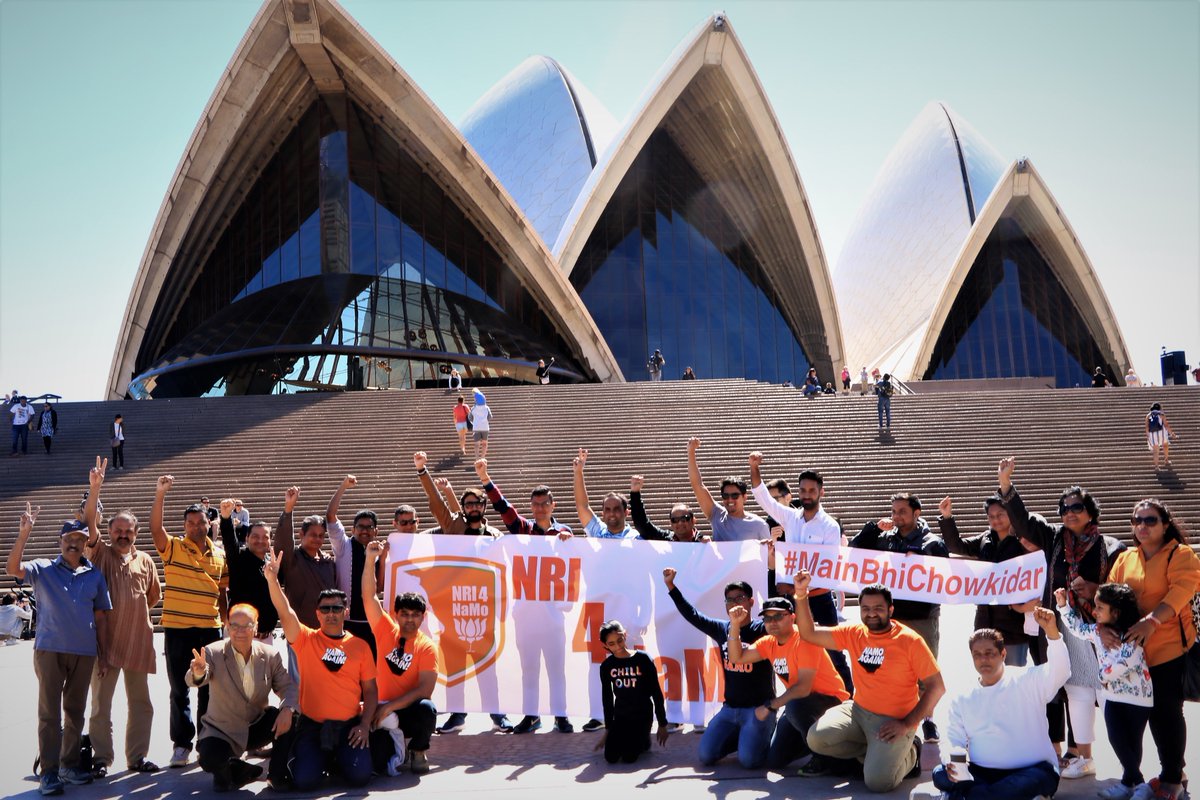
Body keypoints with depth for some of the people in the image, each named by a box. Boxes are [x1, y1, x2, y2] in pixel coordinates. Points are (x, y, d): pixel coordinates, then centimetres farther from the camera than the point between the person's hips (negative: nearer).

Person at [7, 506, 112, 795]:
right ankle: (49, 771, 3)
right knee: (49, 711, -1)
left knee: (75, 710, 11)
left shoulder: (95, 575, 8)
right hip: (49, 649, -3)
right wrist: (24, 533, -26)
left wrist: (103, 654, 7)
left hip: (84, 652, 3)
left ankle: (70, 764, 23)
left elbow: (100, 617, 10)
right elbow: (13, 569, -17)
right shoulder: (43, 569, 3)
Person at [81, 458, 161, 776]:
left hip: (138, 640, 3)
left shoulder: (145, 560, 8)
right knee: (101, 703, 4)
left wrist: (134, 610, 6)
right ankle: (101, 758, 16)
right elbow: (89, 523, -17)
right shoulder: (100, 553, -1)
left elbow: (153, 595, 21)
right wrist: (94, 488, -28)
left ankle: (137, 756, 21)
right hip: (106, 639, -3)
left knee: (141, 702, 9)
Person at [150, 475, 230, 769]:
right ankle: (181, 744, 15)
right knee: (179, 690, 5)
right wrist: (160, 495, -29)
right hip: (177, 629, -2)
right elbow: (155, 527, -20)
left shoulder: (220, 555, 8)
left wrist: (226, 623, 11)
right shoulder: (173, 548, -1)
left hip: (210, 629, 3)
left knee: (209, 689, 9)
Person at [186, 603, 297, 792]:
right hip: (223, 730, -2)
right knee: (209, 759, -32)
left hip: (258, 726, 2)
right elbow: (194, 681, -29)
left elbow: (288, 687, -8)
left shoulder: (270, 655, -6)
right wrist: (198, 673, -55)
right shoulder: (213, 653, -13)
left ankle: (278, 776, -3)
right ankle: (235, 770, 5)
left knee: (289, 718, -25)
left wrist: (287, 709, -31)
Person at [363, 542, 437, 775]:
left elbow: (425, 689, -17)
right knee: (377, 762, -23)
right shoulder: (386, 631, 0)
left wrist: (389, 706, -24)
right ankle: (395, 746, 17)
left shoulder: (427, 647, -8)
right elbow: (369, 597, -10)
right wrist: (371, 559, -20)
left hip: (409, 710, -1)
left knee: (427, 709, -36)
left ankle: (418, 751, -2)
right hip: (383, 712, 1)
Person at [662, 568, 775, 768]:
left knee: (748, 760, -23)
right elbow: (691, 615, 12)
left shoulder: (761, 629, -8)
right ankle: (738, 738, 21)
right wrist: (671, 586, 7)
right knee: (705, 756, -5)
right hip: (729, 708, 5)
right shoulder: (722, 629, 6)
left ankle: (763, 736, 10)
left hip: (758, 708, -5)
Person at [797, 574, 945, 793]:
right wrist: (801, 595, -12)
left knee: (877, 782, -23)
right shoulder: (854, 633, 1)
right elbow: (809, 633, 1)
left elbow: (937, 687, -10)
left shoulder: (910, 640, -12)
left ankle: (909, 754, 10)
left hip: (895, 720, -5)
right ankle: (874, 752, 6)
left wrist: (907, 724, -17)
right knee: (816, 738, -18)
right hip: (858, 710, 5)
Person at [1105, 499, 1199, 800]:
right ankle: (1171, 771, 29)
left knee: (1167, 710, -2)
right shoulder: (1125, 558, 12)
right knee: (1152, 710, 13)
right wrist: (1104, 625, -14)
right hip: (1132, 648, 5)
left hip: (1170, 646, -5)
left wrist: (1152, 621, -31)